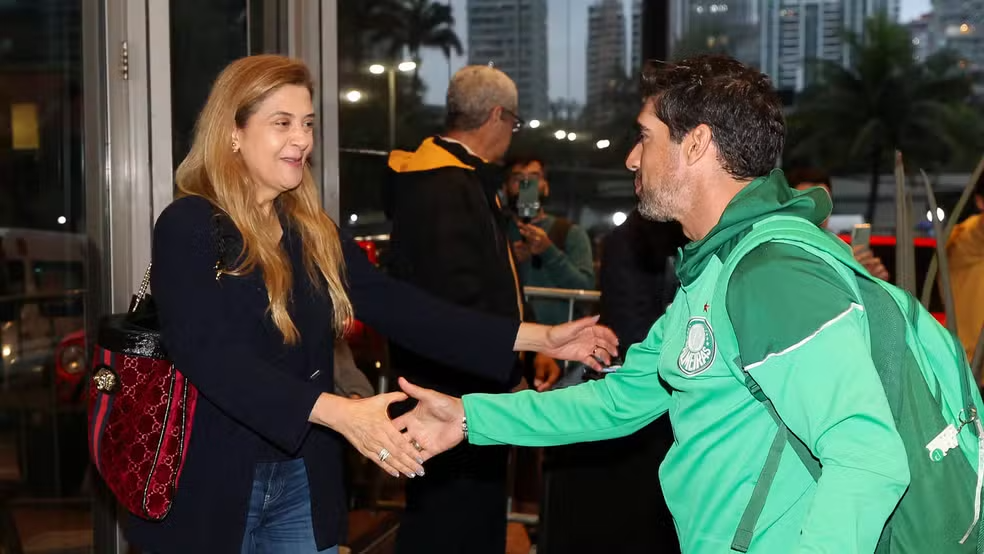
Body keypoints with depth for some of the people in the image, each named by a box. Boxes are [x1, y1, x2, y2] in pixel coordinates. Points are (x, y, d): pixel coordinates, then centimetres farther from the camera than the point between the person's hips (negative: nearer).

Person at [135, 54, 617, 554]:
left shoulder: (312, 233, 7)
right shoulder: (189, 227, -13)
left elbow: (397, 307, 3)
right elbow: (211, 357, -24)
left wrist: (539, 338, -3)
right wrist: (338, 413, -35)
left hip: (304, 481, 6)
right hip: (208, 487, -5)